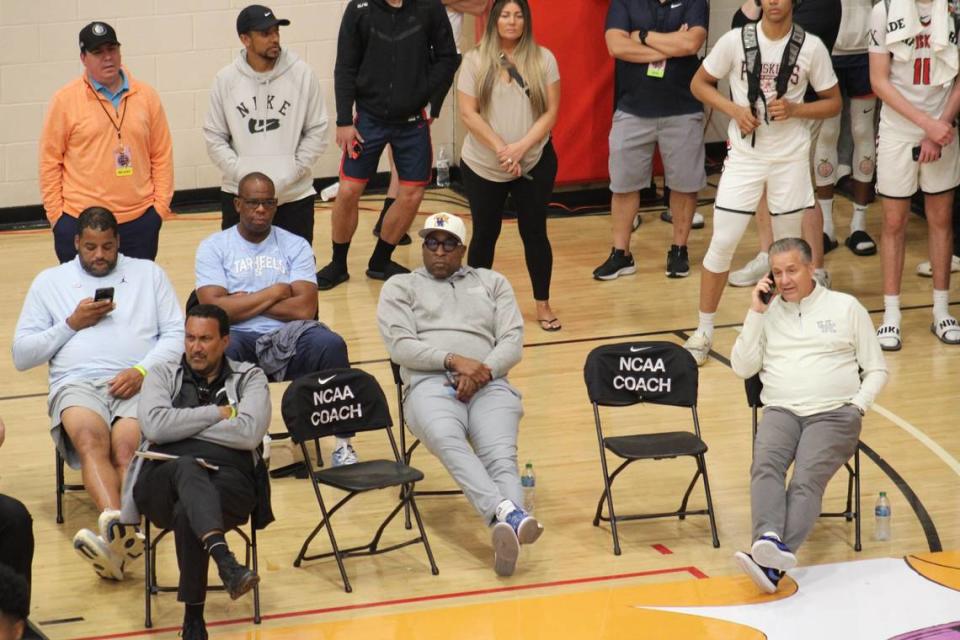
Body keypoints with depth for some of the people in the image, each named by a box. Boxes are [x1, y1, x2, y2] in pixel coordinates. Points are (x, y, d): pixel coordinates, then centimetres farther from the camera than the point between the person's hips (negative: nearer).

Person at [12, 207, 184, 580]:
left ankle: (115, 536, -53)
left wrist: (142, 370, -7)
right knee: (91, 437, -36)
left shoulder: (148, 273, 22)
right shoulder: (50, 282, 23)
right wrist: (71, 324, 5)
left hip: (138, 383, 1)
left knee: (126, 446, -34)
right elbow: (21, 356, 18)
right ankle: (121, 529, -59)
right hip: (76, 383, 0)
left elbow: (177, 334, 11)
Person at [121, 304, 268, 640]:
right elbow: (155, 425, -2)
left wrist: (181, 426, 0)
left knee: (187, 512, -37)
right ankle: (224, 559, -59)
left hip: (229, 480, 0)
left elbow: (249, 433, -3)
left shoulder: (249, 377, 17)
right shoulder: (162, 376, 20)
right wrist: (218, 412, 0)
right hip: (163, 480, 1)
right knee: (187, 466, -38)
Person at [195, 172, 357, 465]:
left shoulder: (295, 246, 13)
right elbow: (213, 308, -7)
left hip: (287, 335, 1)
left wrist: (243, 303, -3)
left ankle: (342, 441, -15)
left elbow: (305, 308, -3)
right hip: (238, 338, -1)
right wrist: (274, 293, -3)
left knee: (330, 345, -31)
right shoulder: (213, 247, 9)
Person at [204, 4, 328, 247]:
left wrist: (287, 178, -9)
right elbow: (214, 137, 3)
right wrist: (243, 175, -10)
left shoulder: (302, 74, -2)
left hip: (294, 195, 0)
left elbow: (316, 132, 0)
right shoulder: (225, 79, 0)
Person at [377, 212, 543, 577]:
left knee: (500, 454, -30)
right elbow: (400, 345, 5)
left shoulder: (492, 283, 27)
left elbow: (513, 341, 15)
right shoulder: (400, 287, 22)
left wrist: (484, 369, -8)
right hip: (430, 383, -2)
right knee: (449, 442, -38)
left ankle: (506, 533, -55)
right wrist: (454, 360, -10)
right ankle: (507, 513, -58)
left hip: (488, 382, 2)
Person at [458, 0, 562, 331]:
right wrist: (500, 149, -17)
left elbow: (550, 112, -5)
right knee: (484, 234, 9)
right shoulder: (475, 61, -2)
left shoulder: (543, 59, -1)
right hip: (483, 166, 0)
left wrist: (521, 147, -17)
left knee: (534, 232, 4)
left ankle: (543, 304, 14)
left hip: (534, 163, 0)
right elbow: (468, 113, -7)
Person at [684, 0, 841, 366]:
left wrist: (795, 109, -17)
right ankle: (704, 330, 11)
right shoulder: (735, 40, -8)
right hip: (744, 156, -1)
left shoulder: (811, 47, -7)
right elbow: (699, 83, 4)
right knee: (722, 243, -3)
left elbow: (833, 103, 2)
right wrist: (734, 109, -13)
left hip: (791, 158, 1)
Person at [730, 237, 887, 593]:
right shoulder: (767, 313, 16)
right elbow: (742, 368, 7)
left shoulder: (845, 307, 10)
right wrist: (756, 313, 2)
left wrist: (857, 406, -5)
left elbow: (876, 370, 12)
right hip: (781, 410, 2)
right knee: (766, 465, -31)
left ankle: (771, 564, -44)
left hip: (834, 413, -2)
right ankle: (769, 541, -50)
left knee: (807, 479, -28)